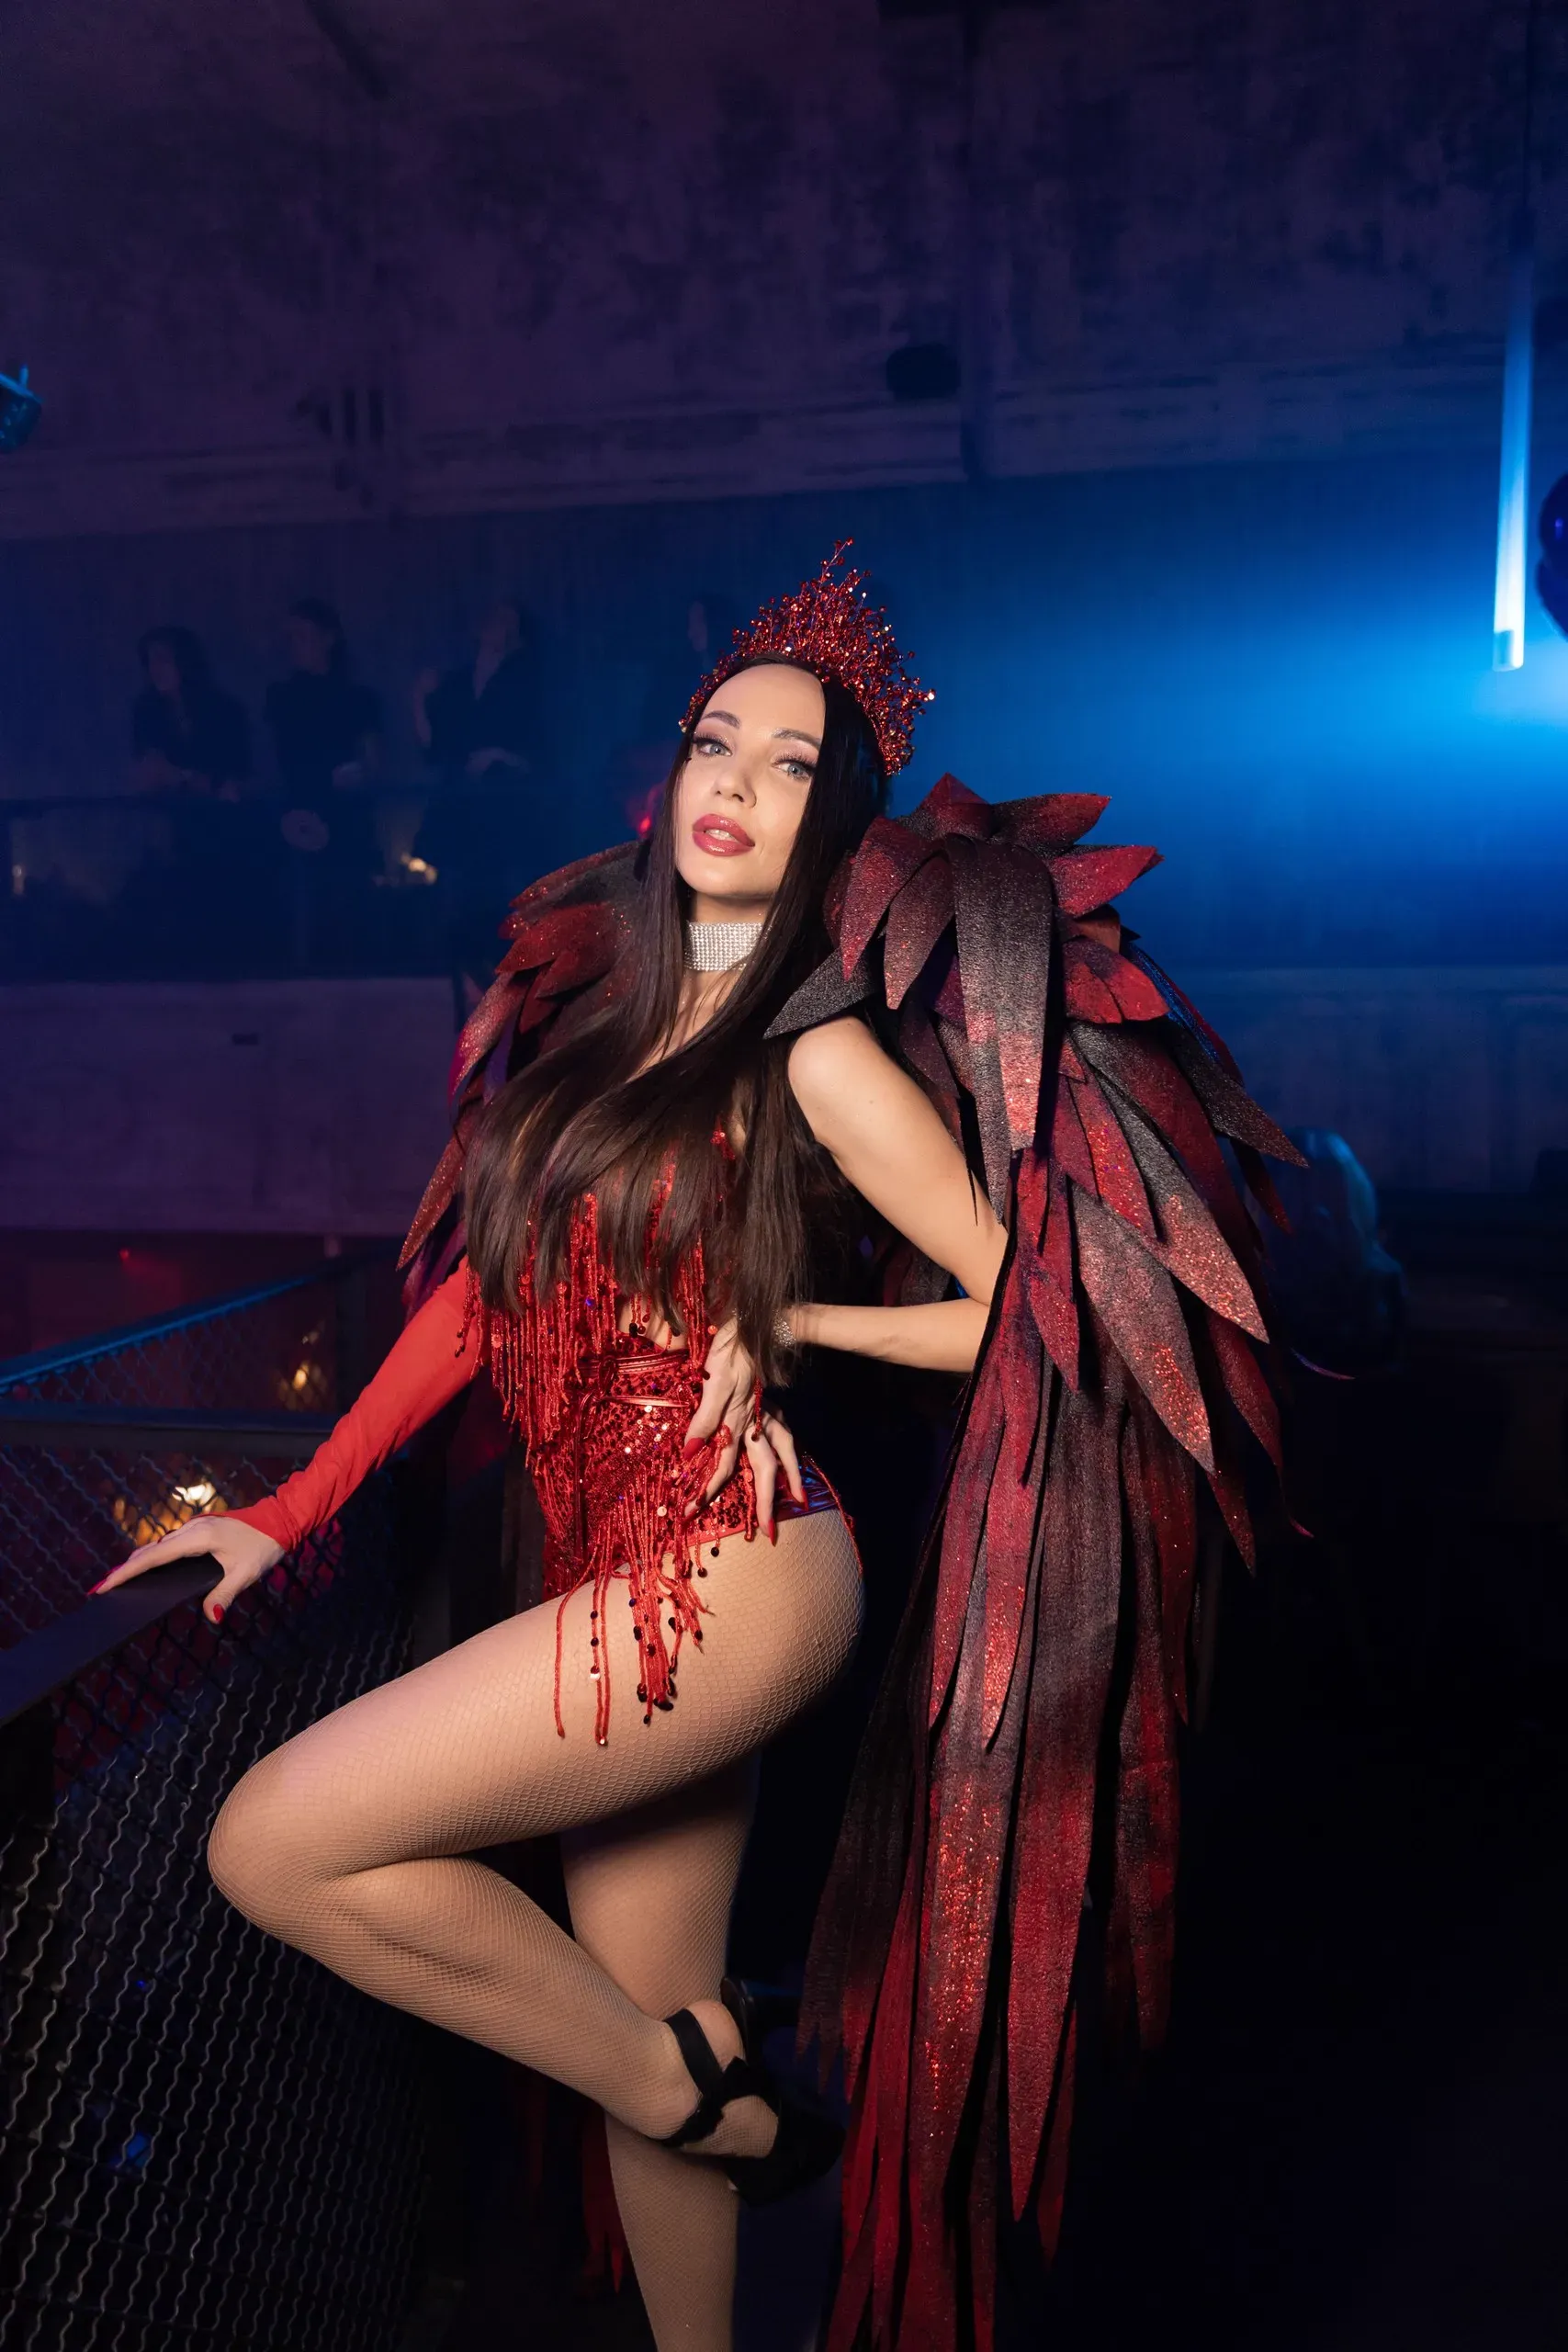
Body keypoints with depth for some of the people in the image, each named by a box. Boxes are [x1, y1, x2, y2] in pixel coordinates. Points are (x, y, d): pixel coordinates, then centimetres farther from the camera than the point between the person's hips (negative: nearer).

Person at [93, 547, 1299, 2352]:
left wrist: (789, 1324, -7)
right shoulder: (602, 1003, 9)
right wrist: (291, 1509, 8)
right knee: (639, 2030, 16)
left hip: (732, 1567, -7)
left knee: (275, 1843, -8)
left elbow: (1035, 1310, -9)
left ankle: (700, 2086, 9)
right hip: (619, 1573, 7)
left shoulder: (821, 1055, -10)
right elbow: (486, 1284, 11)